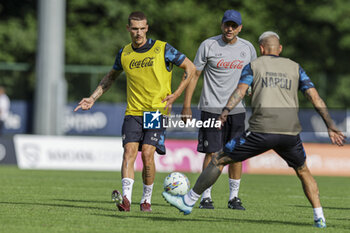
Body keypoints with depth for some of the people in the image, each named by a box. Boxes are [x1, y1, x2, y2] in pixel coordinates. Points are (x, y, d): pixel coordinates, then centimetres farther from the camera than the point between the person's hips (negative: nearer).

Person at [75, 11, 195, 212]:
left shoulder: (162, 49, -3)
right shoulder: (124, 53, 8)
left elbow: (190, 68, 4)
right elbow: (111, 77, 26)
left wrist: (175, 95, -3)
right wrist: (93, 98, 19)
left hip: (157, 111, -3)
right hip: (133, 111, 3)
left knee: (147, 154, -13)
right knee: (129, 151, -14)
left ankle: (147, 200, 3)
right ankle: (126, 199, -25)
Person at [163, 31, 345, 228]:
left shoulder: (254, 66, 15)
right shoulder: (295, 67, 20)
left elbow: (241, 90, -4)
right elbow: (315, 97, 11)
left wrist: (226, 111, -19)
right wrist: (331, 127, 11)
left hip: (262, 130, -2)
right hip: (290, 132, 3)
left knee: (220, 160, 10)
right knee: (303, 172, 26)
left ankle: (189, 202, 14)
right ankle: (319, 217, 15)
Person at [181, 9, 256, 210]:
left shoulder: (248, 48, 5)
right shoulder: (208, 45, -4)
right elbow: (194, 75, -1)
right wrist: (187, 106, -5)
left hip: (237, 109, 3)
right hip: (212, 108, -3)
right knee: (212, 153, -6)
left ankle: (234, 197, 11)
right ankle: (206, 197, 2)